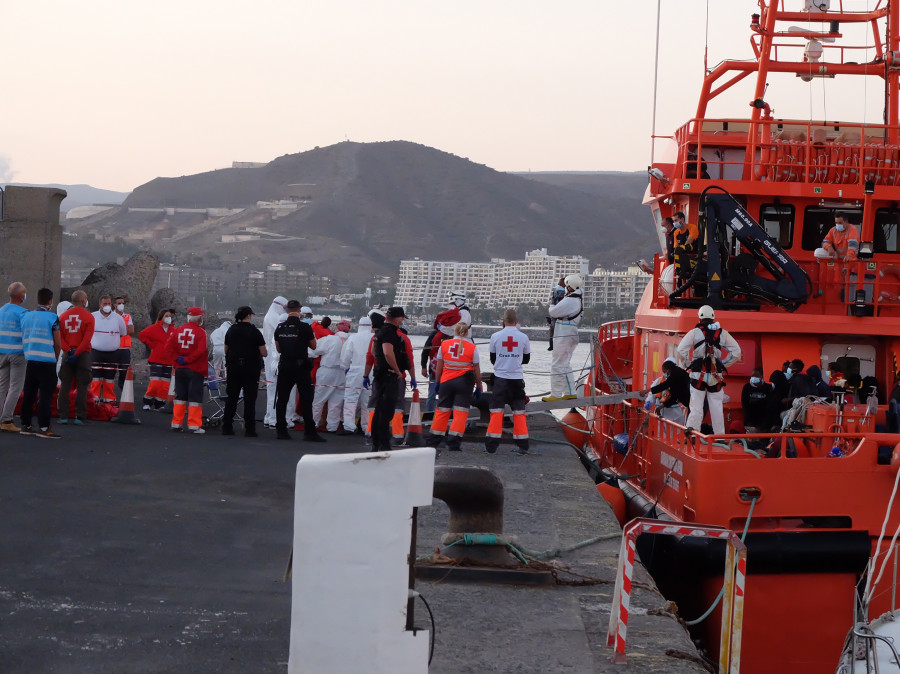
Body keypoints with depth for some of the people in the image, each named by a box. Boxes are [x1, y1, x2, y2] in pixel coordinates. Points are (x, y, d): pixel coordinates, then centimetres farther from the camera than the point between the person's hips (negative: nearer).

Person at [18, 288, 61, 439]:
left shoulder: (26, 316, 8)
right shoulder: (52, 317, -8)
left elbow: (24, 340, 13)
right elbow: (57, 343, -5)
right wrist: (56, 358, 11)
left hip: (30, 360, 6)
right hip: (47, 361, -6)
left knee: (28, 393, 12)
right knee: (46, 394, -3)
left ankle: (25, 425, 18)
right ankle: (43, 428, -5)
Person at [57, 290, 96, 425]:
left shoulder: (63, 316, 7)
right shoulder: (88, 316, -4)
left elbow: (59, 337, -1)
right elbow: (87, 338, -14)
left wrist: (68, 350, -8)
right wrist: (76, 353, -14)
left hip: (67, 354, 3)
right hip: (83, 354, -3)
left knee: (64, 386, 8)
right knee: (82, 387, 1)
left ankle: (63, 417, 5)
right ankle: (80, 417, -2)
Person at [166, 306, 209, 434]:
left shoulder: (178, 330, 4)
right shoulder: (201, 332, -11)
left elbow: (169, 345, -3)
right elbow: (201, 350, -23)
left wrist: (177, 358, -4)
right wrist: (188, 359, -15)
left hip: (180, 369, 5)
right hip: (195, 370, -5)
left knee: (180, 396, 14)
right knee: (195, 397, -1)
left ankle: (176, 423, 16)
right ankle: (194, 425, -4)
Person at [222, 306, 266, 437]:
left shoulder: (231, 330, 4)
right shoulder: (254, 331, -9)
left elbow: (226, 350, 11)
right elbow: (263, 353, -8)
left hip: (233, 368, 4)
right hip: (251, 369, -4)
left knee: (231, 398, 10)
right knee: (250, 399, 1)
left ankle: (227, 427, 10)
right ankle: (249, 429, -1)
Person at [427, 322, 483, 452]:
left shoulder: (445, 344, 4)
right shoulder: (472, 347, -2)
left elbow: (439, 366, 9)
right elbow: (477, 369, 0)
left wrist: (438, 382, 19)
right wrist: (479, 387, 9)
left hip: (446, 381, 3)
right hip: (464, 382, -3)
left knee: (442, 410, 11)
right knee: (460, 412, -1)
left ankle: (432, 441, 17)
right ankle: (454, 443, -6)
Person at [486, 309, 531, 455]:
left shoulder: (495, 336, -4)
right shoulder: (523, 337, -2)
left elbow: (492, 359, 7)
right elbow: (526, 359, 10)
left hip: (500, 377, -1)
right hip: (517, 378, 1)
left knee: (496, 411, 3)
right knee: (519, 411, 8)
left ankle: (491, 445, -1)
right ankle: (522, 445, 7)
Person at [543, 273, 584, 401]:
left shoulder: (570, 301, -19)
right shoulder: (579, 299, 13)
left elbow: (554, 312, -14)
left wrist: (552, 305, 6)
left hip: (564, 337, -10)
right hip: (571, 335, 10)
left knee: (557, 365, -6)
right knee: (565, 364, 19)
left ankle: (555, 394, -4)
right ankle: (570, 392, 21)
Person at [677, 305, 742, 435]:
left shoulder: (694, 332, -1)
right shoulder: (723, 333, 6)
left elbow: (681, 350, -8)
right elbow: (736, 352, 5)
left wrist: (689, 364, 4)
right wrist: (722, 364, 11)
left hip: (698, 374, -2)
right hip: (716, 375, 2)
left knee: (696, 406, 0)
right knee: (717, 407, 9)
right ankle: (720, 435, 13)